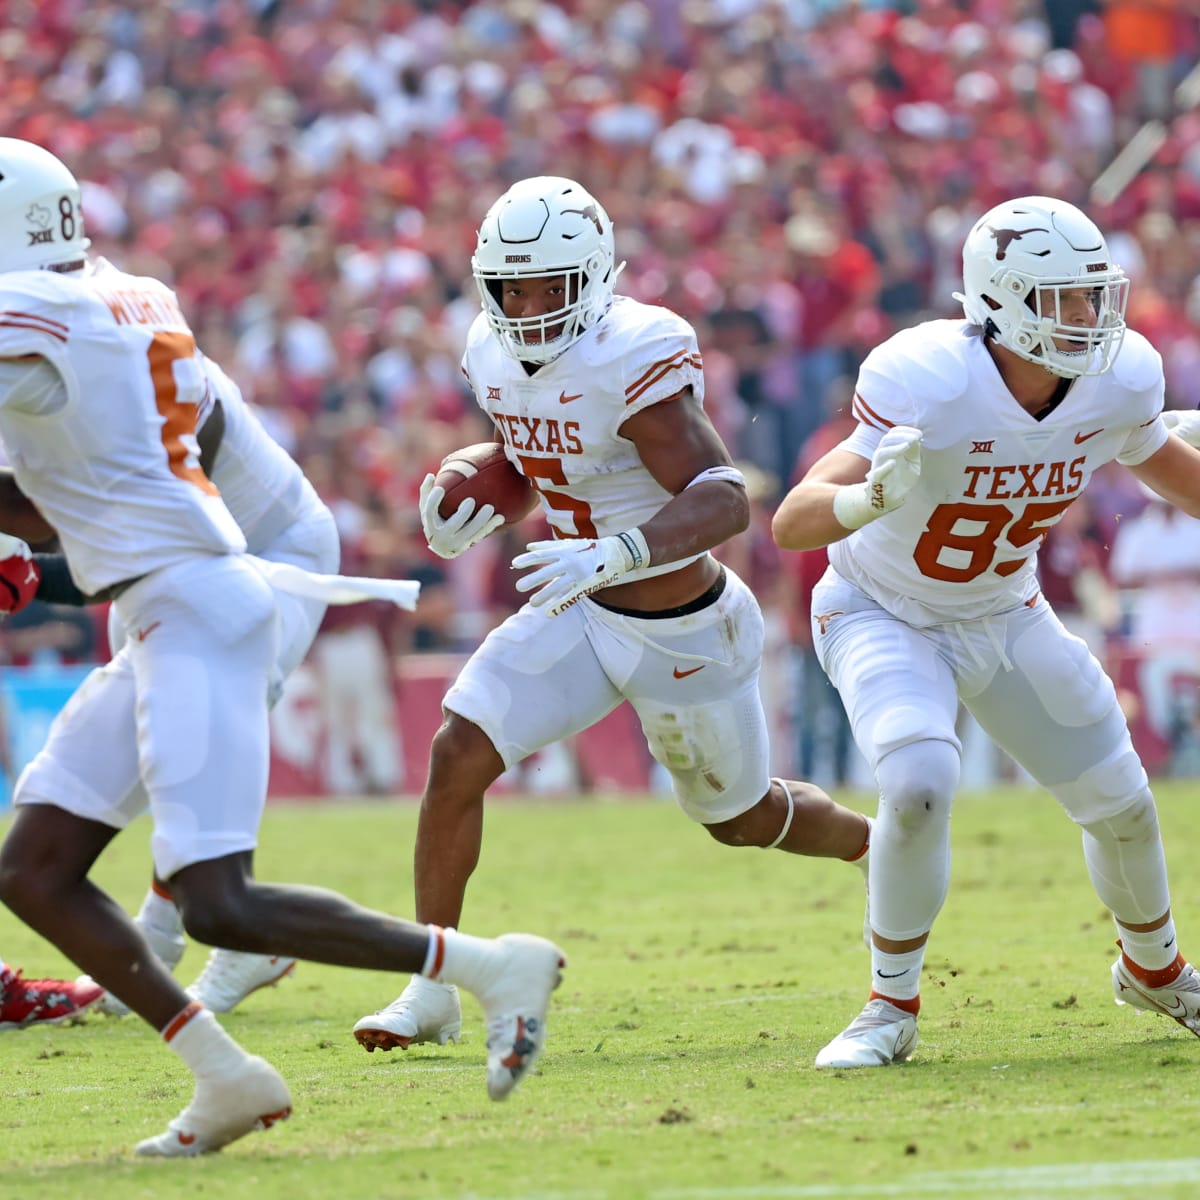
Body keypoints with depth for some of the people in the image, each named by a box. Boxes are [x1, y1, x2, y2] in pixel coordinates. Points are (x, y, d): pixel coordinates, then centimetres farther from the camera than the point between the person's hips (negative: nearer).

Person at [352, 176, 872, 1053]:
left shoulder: (632, 362, -29)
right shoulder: (497, 356, -6)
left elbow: (724, 501, -39)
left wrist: (614, 555, -53)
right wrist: (473, 506, -6)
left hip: (688, 639, -6)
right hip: (583, 617, 6)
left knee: (742, 818, 17)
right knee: (457, 757, -12)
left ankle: (886, 849, 49)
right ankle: (431, 992, -1)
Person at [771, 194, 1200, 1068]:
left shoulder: (1114, 384, -18)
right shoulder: (931, 387, -35)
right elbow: (792, 522, -40)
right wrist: (875, 498, -60)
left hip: (1006, 617, 5)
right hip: (885, 618, -5)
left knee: (1120, 804, 8)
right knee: (920, 785, -30)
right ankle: (891, 1009, -9)